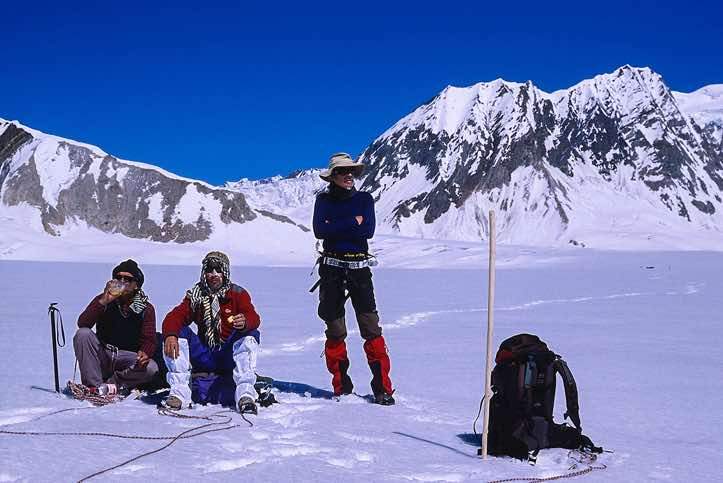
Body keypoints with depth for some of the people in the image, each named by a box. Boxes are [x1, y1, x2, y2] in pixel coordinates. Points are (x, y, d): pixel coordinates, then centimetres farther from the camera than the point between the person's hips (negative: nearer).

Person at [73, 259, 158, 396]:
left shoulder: (146, 309, 3)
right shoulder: (103, 300, 2)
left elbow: (149, 340, -4)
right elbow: (82, 324, -13)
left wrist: (145, 353, -29)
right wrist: (103, 302, -24)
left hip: (128, 357, 0)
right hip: (101, 356, 0)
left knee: (151, 368, -29)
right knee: (83, 334, -26)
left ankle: (106, 385, -20)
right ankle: (94, 386, -29)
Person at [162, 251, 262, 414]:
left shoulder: (238, 294, 1)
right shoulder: (195, 296, 8)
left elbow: (254, 318, -16)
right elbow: (175, 316, -6)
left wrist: (245, 322, -43)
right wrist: (170, 335, -30)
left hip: (229, 355, -2)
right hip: (204, 356, 3)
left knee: (250, 335, -28)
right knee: (177, 334, -17)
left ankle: (246, 394, -36)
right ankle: (179, 393, -22)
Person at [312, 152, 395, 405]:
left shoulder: (364, 199, 8)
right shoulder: (324, 200, 8)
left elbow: (368, 230, -8)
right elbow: (320, 230, -9)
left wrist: (335, 228, -10)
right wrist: (352, 222, -10)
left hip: (359, 267, -1)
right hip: (331, 269, 1)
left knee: (371, 327, -8)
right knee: (335, 330, 4)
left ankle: (382, 388, -6)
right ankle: (341, 387, 14)